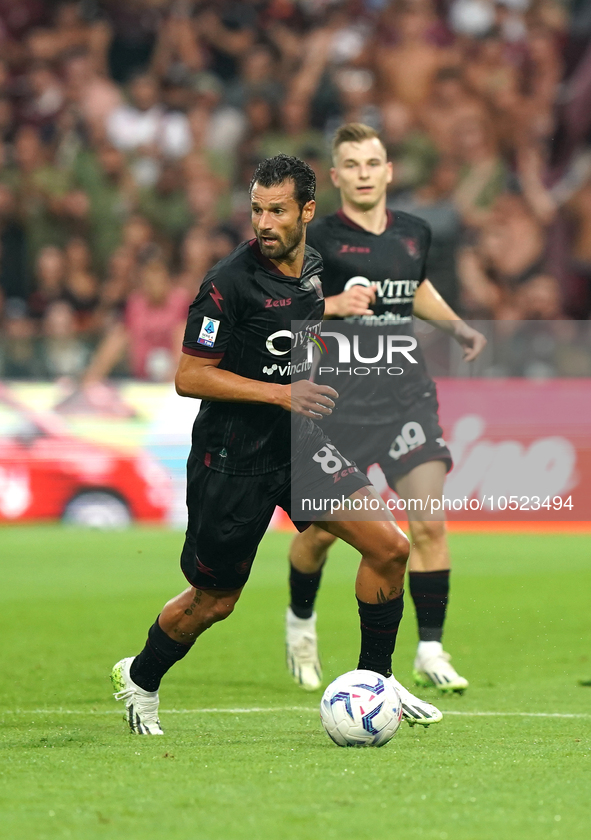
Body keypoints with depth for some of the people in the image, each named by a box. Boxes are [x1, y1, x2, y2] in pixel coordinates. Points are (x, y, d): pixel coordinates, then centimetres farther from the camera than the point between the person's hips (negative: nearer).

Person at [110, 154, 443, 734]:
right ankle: (139, 679, 33)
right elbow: (189, 377, -19)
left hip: (299, 446, 6)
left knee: (388, 546, -7)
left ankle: (375, 679, 9)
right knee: (213, 601, 6)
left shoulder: (316, 269, 4)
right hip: (232, 461, -6)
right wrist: (281, 393, -24)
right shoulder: (229, 282, -19)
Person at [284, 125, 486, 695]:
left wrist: (456, 326, 14)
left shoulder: (414, 234, 9)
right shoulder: (318, 239, -6)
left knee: (428, 522, -10)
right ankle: (301, 622, 34)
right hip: (338, 396, -3)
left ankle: (430, 653, -2)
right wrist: (333, 305, -22)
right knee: (322, 529, 4)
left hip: (405, 390, 3)